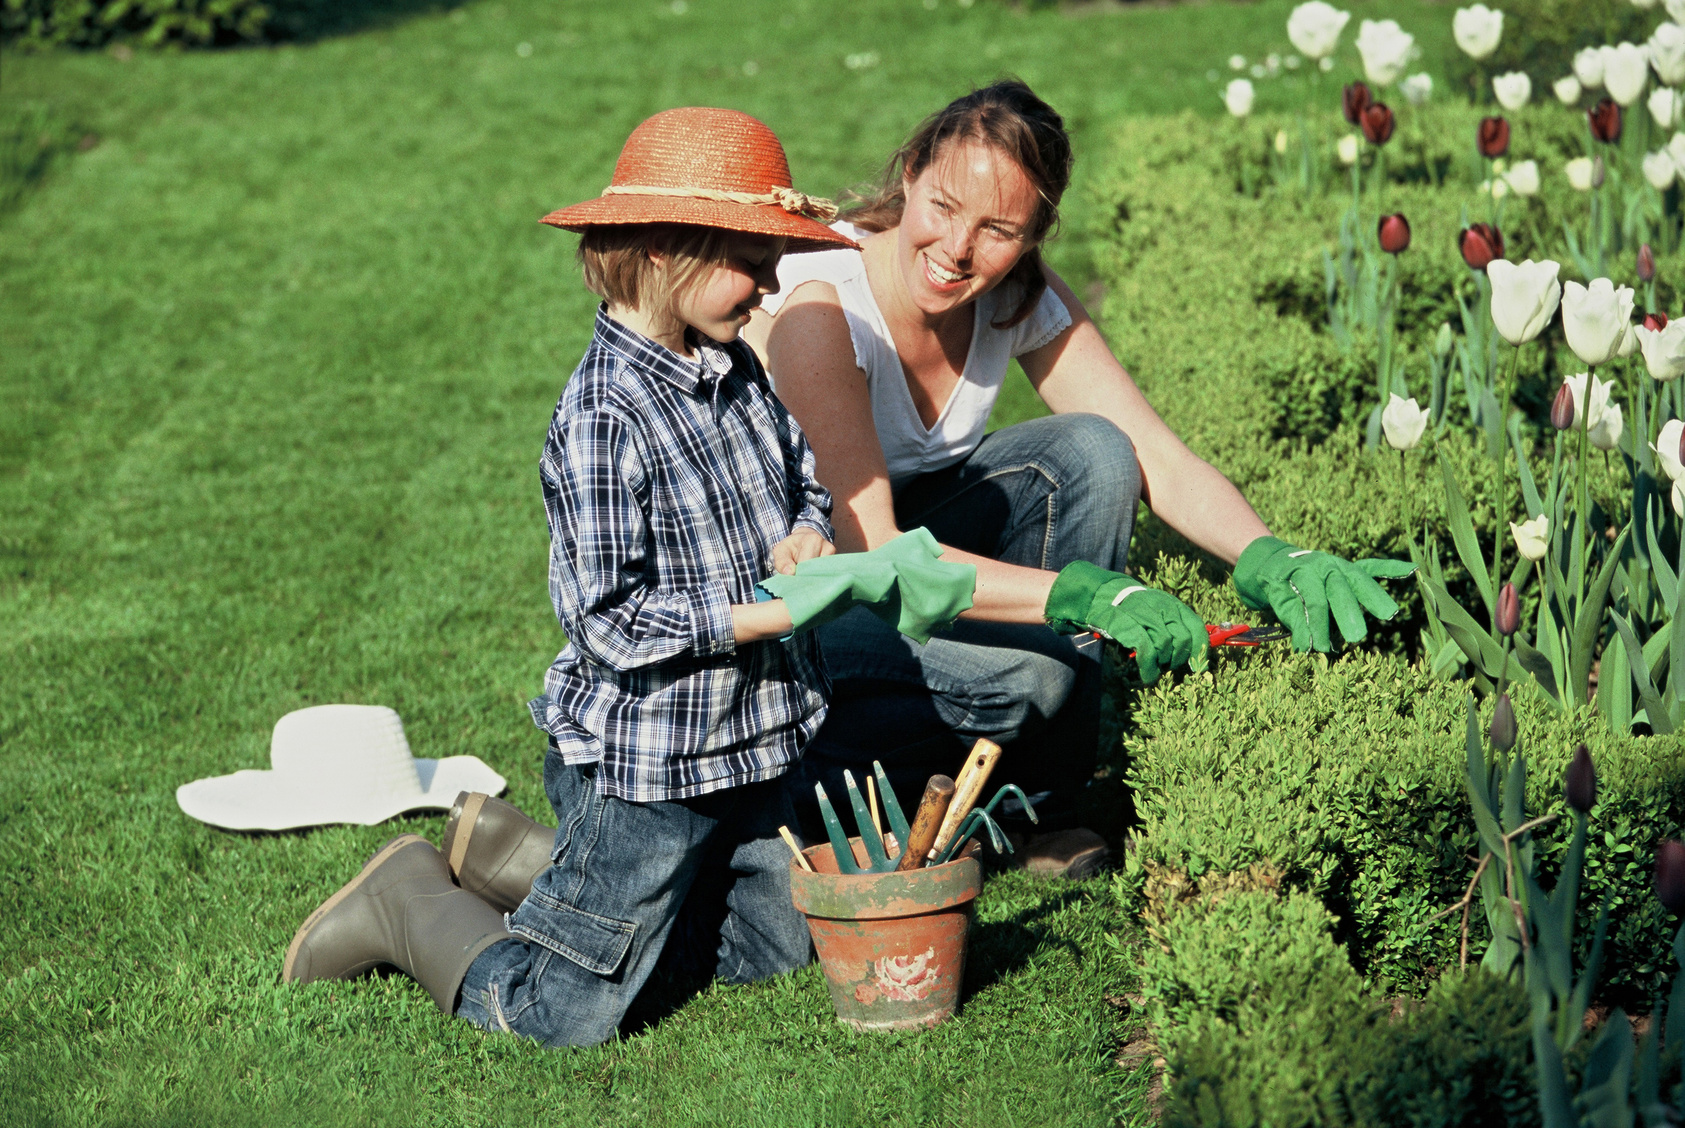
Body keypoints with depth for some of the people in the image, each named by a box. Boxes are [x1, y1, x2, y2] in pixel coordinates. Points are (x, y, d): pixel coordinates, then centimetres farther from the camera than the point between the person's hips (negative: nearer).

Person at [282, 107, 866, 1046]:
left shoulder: (738, 370, 3)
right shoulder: (604, 419, -24)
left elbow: (807, 476, 17)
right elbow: (612, 622, -24)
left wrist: (805, 534, -6)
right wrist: (769, 616, -25)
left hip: (752, 743, 9)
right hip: (644, 760, -8)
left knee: (772, 956, 23)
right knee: (566, 1014, -5)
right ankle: (413, 904, 23)